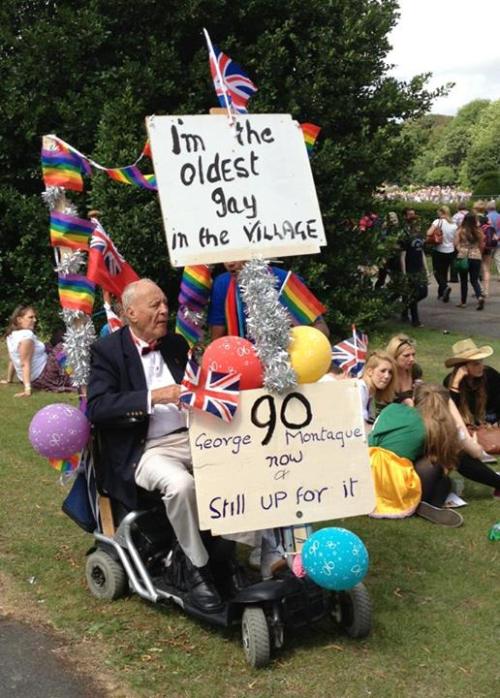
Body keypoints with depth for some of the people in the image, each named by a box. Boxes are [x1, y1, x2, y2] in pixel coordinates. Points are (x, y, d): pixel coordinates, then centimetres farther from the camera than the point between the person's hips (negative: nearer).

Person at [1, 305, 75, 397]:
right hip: (42, 377, -9)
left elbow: (12, 360, 10)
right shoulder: (26, 336, -24)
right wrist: (28, 389, -31)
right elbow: (25, 364, -29)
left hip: (32, 378, 9)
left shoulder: (12, 335, 2)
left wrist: (9, 379, 18)